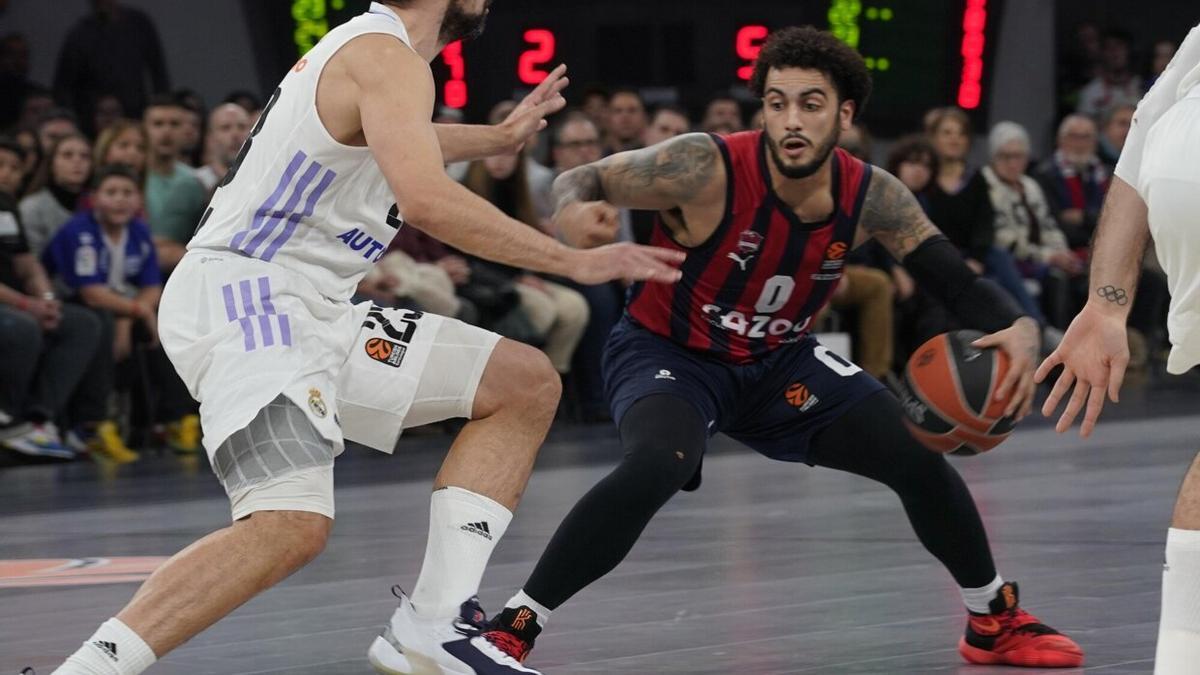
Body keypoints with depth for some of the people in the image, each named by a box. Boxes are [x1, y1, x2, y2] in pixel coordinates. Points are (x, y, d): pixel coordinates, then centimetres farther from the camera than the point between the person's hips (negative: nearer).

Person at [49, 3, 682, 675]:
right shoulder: (386, 57, -11)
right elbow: (426, 198, -27)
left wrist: (500, 137, 56)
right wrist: (575, 262, -19)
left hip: (311, 311, 11)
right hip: (244, 299, -11)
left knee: (526, 384, 12)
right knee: (293, 526, -31)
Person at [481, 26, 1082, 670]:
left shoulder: (870, 195, -15)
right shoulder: (706, 168, -28)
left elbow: (958, 282, -8)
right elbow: (574, 183, -21)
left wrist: (1016, 327, -30)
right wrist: (572, 212, -46)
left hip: (779, 360, 5)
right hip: (666, 351, -5)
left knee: (919, 455, -1)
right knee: (654, 467, -36)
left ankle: (995, 619, 24)